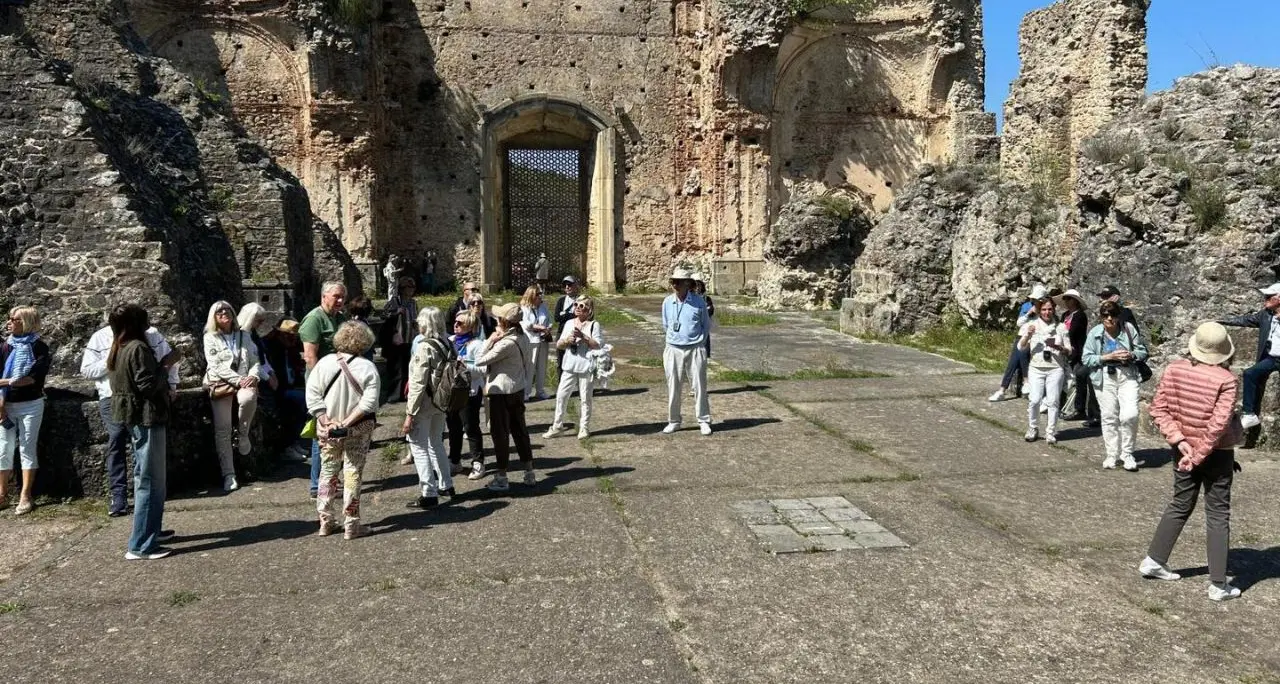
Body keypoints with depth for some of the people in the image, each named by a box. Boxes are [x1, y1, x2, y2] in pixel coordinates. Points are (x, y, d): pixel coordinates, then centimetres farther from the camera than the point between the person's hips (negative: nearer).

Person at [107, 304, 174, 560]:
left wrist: (165, 392, 12)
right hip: (146, 416, -10)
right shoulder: (139, 348, -17)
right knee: (151, 480, -7)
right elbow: (148, 385, -22)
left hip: (132, 416, 10)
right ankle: (140, 545, -7)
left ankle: (150, 529, 28)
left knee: (144, 477, 19)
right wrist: (163, 369, -4)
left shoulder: (117, 350, 12)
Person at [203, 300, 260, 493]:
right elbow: (216, 365, -5)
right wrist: (238, 380, -15)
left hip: (244, 382, 1)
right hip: (221, 384, -1)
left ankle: (243, 435, -9)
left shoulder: (243, 336, 17)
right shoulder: (210, 338, 7)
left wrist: (253, 376, -9)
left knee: (248, 398, -37)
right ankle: (229, 474, -7)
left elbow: (255, 359, 13)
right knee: (222, 430, -10)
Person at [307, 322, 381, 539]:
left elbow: (312, 396, -7)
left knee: (327, 471, 15)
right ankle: (351, 525, 8)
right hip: (357, 430, -2)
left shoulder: (324, 363, -3)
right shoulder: (368, 368, -11)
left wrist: (326, 422, -10)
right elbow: (368, 402, -18)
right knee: (353, 473, 5)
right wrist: (347, 422, -16)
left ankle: (326, 521, 22)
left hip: (328, 429, 3)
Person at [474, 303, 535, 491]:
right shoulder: (522, 338, 3)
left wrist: (490, 340, -13)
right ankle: (529, 473, 23)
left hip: (502, 392, -8)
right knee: (519, 429, 16)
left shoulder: (506, 343, -24)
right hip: (518, 389, 9)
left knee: (500, 432, 3)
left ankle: (501, 477, 10)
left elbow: (479, 361, -21)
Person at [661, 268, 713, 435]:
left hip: (695, 350, -2)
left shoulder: (698, 302, -5)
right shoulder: (667, 302, 0)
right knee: (673, 388, 7)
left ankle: (704, 421, 15)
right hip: (674, 350, 2)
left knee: (699, 387, 4)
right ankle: (673, 421, 20)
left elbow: (706, 324, 8)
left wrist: (698, 341, 4)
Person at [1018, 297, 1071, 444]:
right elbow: (1020, 347, 4)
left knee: (1053, 401, -3)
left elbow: (1069, 351, 8)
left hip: (1055, 368, 0)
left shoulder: (1061, 327, 7)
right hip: (1036, 368, 0)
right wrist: (1028, 335, -14)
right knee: (1034, 400, -8)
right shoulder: (1032, 325, 6)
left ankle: (1051, 432, 8)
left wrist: (1058, 346, -13)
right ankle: (1033, 429, 10)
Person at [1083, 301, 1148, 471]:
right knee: (1109, 417, 6)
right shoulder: (1095, 333, -1)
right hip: (1105, 377, 0)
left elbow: (1143, 351, 9)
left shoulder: (1128, 329, 0)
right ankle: (1112, 454, 19)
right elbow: (1086, 358, -4)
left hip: (1127, 375, 0)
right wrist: (1109, 356, -14)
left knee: (1130, 415, -12)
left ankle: (1126, 453, 8)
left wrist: (1132, 355, -12)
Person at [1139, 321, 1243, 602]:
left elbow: (1158, 409, -7)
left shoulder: (1174, 370, -7)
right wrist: (1198, 456, -16)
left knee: (1179, 505, 21)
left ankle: (1154, 560, 27)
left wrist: (1179, 440, -9)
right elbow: (1218, 425, -23)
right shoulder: (1226, 380, -19)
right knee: (1218, 516, 6)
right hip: (1217, 453, -4)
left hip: (1184, 449, 4)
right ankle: (1218, 585, 12)